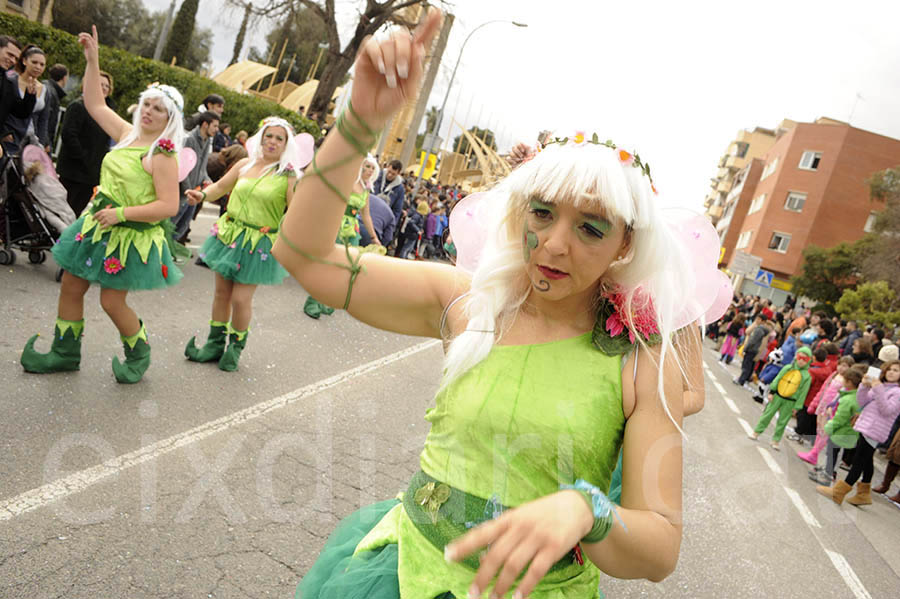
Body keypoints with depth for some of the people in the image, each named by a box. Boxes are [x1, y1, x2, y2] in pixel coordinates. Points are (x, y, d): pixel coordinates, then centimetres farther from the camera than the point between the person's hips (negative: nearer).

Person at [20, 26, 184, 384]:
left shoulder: (162, 156, -17)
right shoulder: (127, 134, 7)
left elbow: (169, 206, -24)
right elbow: (95, 104, 19)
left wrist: (122, 213, -23)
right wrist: (92, 61, 14)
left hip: (130, 236, -8)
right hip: (99, 224, 9)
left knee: (112, 302, -4)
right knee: (70, 287, 12)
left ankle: (139, 356, 21)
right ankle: (65, 354, 28)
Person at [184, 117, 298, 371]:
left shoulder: (289, 176, -9)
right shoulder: (246, 164, 5)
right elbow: (221, 186, 13)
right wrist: (203, 195, -4)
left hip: (259, 244, -5)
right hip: (230, 234, 5)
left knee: (241, 298, -3)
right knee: (222, 292, 13)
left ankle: (236, 347, 21)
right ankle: (215, 344, 30)